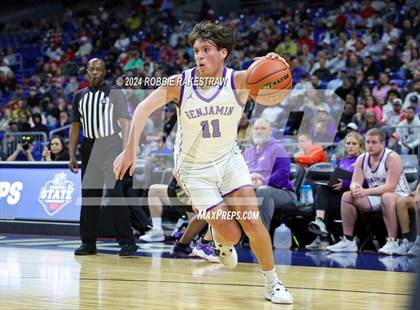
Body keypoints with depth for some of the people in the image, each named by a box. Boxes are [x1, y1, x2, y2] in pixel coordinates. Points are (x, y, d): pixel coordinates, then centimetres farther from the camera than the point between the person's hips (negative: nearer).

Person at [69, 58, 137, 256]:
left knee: (115, 193, -14)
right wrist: (72, 155, 9)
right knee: (88, 195, 6)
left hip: (110, 146, -5)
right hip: (89, 148, 5)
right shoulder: (80, 97, 12)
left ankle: (127, 242, -12)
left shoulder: (113, 93, -2)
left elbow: (124, 123, -6)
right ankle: (88, 242, 14)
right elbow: (75, 127, 15)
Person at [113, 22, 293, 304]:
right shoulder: (180, 83, -17)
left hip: (229, 159, 1)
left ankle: (273, 284, 9)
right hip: (195, 168, -1)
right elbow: (144, 109, -19)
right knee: (231, 235, -7)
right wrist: (131, 150, -30)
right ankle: (221, 241, 31)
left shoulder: (238, 81, -17)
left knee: (253, 223, -11)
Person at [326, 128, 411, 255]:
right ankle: (348, 241, -10)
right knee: (347, 196, -11)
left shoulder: (392, 158, -18)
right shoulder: (361, 159, 2)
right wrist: (355, 188, -31)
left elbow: (390, 187, -27)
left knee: (387, 197, -39)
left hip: (399, 195, -6)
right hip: (375, 197, 6)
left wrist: (365, 192, -37)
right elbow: (355, 183, -4)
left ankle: (392, 243, -39)